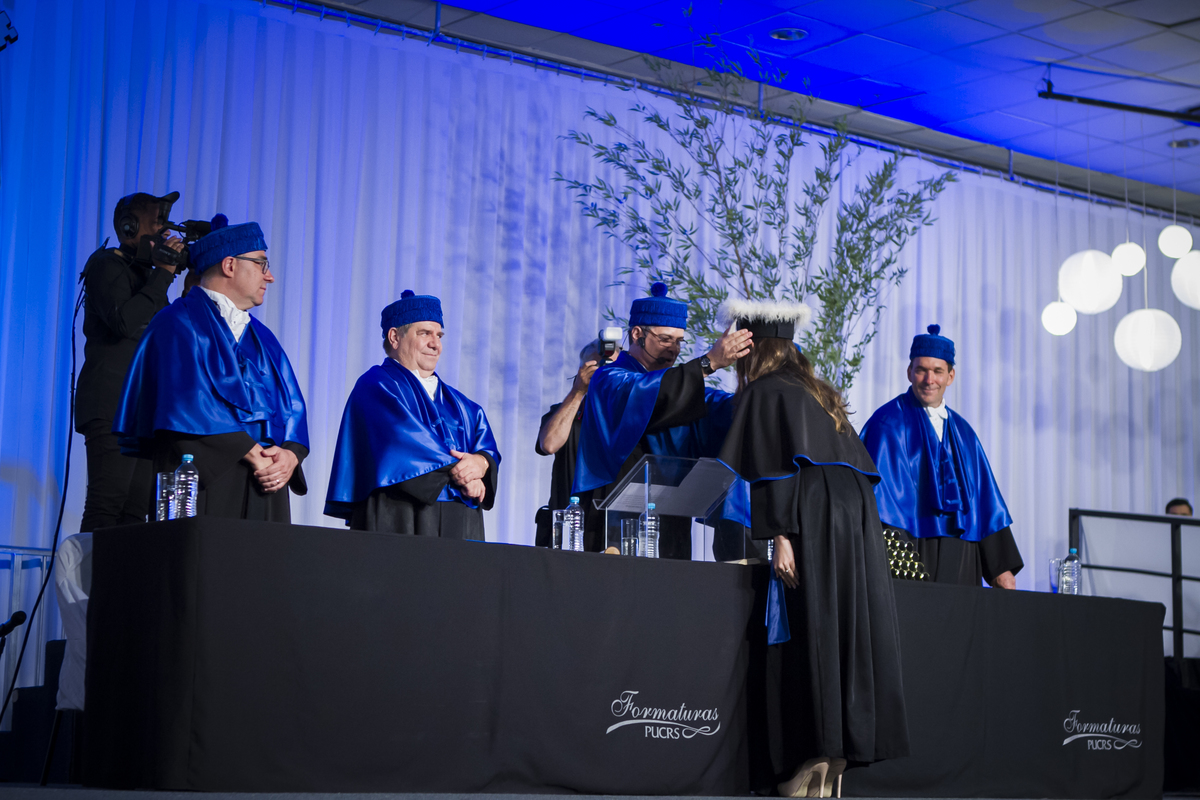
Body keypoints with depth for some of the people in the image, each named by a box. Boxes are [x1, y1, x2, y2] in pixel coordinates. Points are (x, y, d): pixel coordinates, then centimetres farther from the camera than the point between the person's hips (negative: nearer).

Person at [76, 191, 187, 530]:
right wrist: (163, 274, -13)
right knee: (106, 507, -14)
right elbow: (123, 322, -19)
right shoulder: (106, 264, -2)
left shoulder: (146, 274, 22)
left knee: (137, 510, 3)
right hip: (111, 406, -8)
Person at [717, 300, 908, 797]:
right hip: (856, 519, 8)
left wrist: (781, 536, -19)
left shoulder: (765, 392, 0)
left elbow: (777, 466, -12)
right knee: (846, 635, 4)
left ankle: (814, 759, -14)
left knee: (809, 638, -10)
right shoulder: (816, 393, 24)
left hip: (814, 524, -8)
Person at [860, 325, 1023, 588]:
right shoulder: (888, 424, -3)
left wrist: (1001, 567, 10)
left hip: (961, 564, 5)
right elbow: (883, 495, -12)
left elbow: (984, 501, 16)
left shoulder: (962, 432, 17)